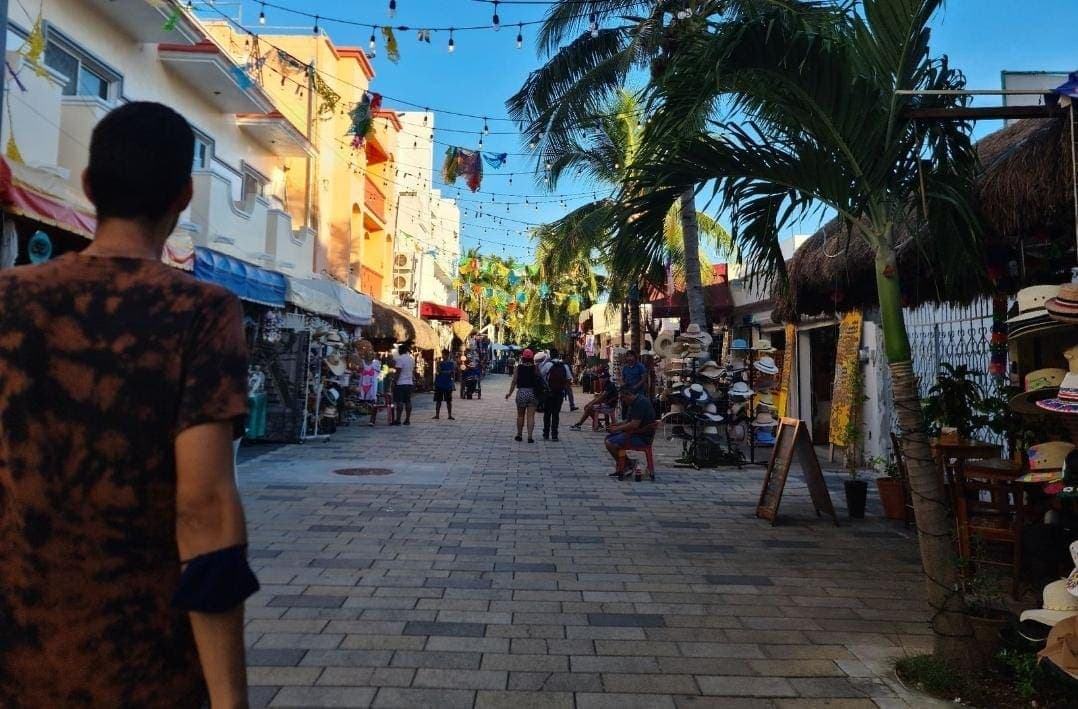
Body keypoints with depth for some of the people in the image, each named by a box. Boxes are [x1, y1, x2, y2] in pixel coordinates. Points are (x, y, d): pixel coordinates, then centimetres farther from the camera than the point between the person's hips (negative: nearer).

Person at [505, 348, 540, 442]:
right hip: (533, 392, -1)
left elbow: (514, 381, -3)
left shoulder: (518, 368, -2)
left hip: (521, 392, 1)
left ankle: (519, 434, 22)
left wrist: (510, 393, 5)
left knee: (520, 415, 15)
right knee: (531, 416, 1)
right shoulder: (535, 368, -2)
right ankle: (530, 437, -4)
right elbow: (539, 381, -2)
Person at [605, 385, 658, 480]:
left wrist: (618, 428, -14)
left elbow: (634, 424, -26)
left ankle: (627, 464, -2)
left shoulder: (640, 402, -20)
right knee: (609, 438, 13)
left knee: (610, 443, -18)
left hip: (642, 437, -11)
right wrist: (618, 424, 10)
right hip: (636, 433, 11)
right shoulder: (636, 401, 13)